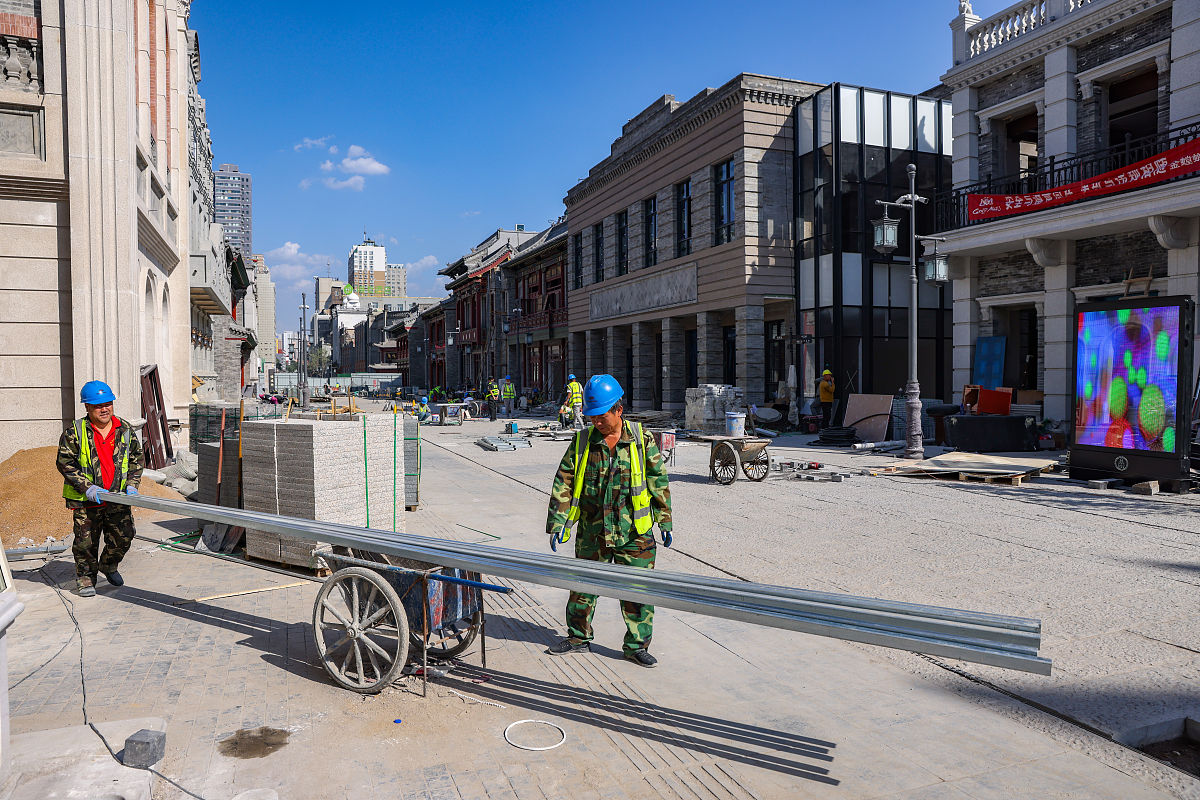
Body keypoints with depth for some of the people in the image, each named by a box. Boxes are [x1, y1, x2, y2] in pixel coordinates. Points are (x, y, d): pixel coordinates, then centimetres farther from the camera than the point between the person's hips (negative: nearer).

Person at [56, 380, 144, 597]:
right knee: (86, 541, 2)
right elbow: (65, 463, -6)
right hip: (86, 500, -3)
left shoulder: (125, 430, 4)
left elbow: (137, 459, 12)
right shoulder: (75, 432, -6)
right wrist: (87, 488, -14)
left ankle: (109, 565, 33)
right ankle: (86, 579, 23)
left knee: (124, 536, 4)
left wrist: (131, 484, 0)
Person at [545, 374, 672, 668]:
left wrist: (664, 521, 4)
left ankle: (637, 646, 21)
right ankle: (578, 637, 34)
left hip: (634, 533, -1)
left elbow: (659, 481, 4)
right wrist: (558, 522, -4)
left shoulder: (642, 439, -3)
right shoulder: (582, 441, -1)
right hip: (592, 532, 2)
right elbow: (563, 483, 1)